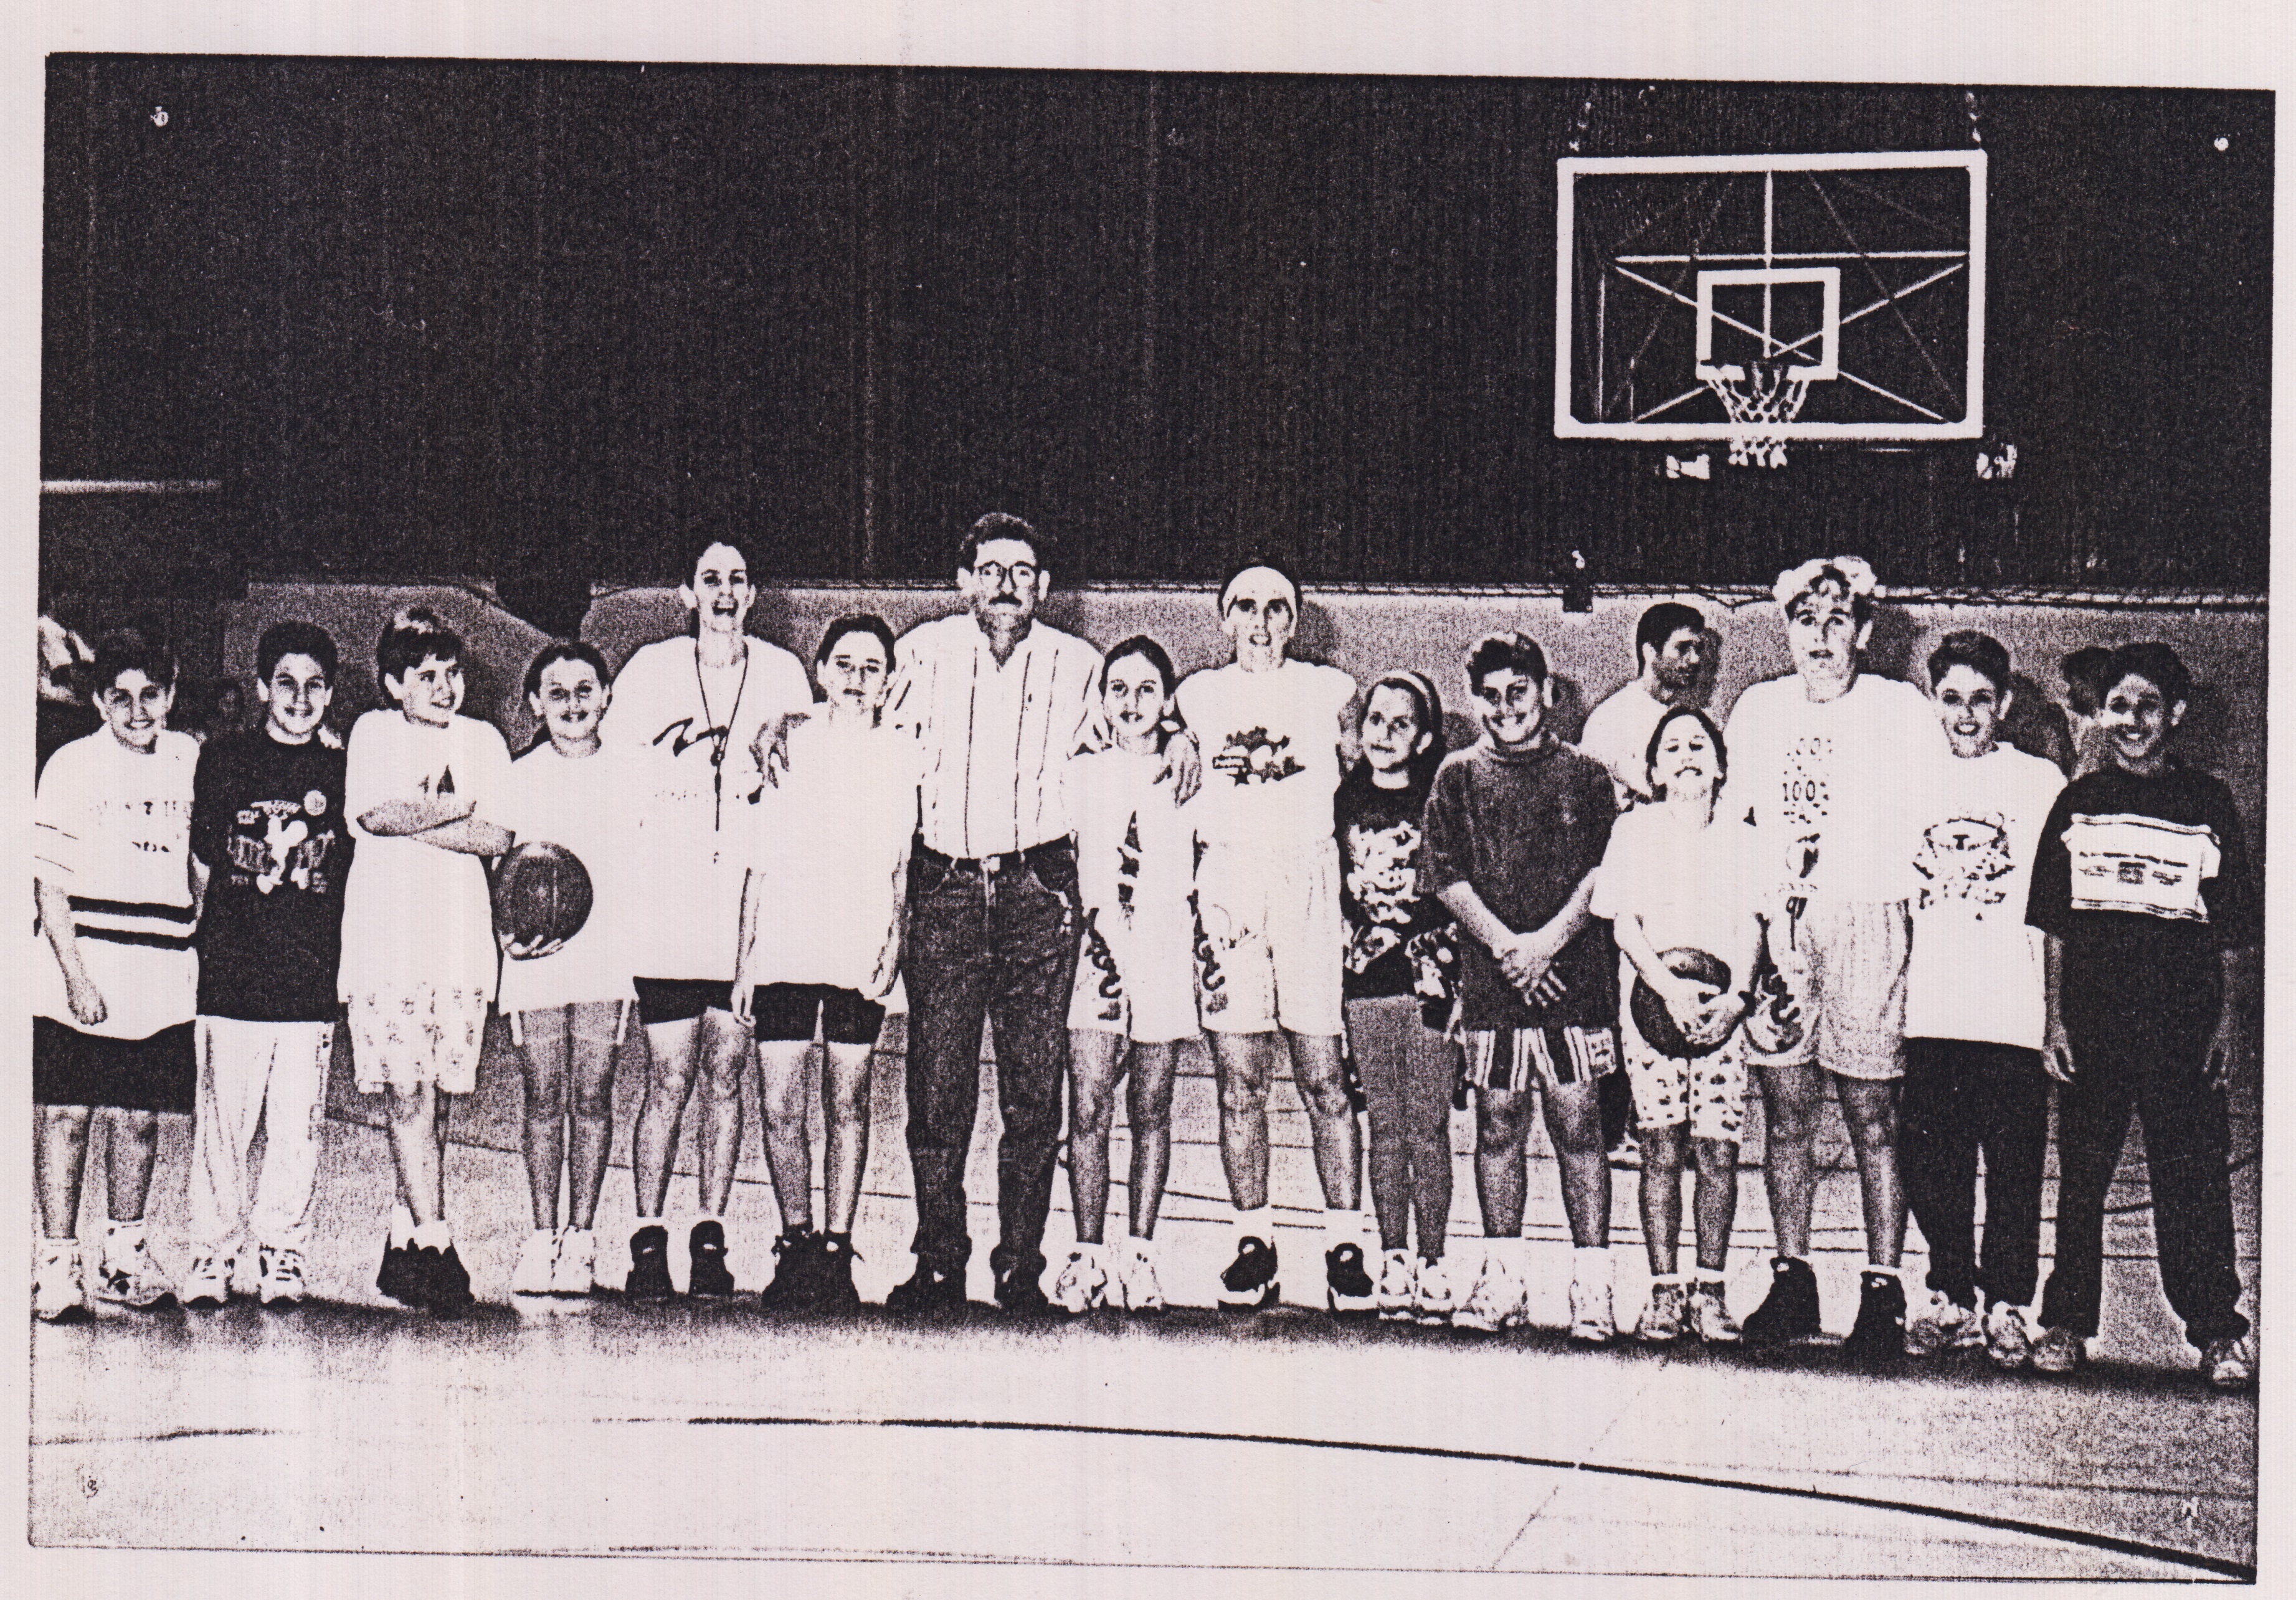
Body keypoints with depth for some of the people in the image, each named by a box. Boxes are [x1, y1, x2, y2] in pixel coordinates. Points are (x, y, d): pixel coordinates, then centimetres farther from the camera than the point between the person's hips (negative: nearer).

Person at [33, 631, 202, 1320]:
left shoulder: (188, 760, 10)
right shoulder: (73, 766, -2)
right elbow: (49, 882, -4)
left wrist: (196, 944, 13)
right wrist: (75, 974, -12)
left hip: (163, 979, 4)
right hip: (82, 970, -3)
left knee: (140, 1116, 8)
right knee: (67, 1114, -3)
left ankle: (125, 1255, 19)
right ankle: (56, 1265, 2)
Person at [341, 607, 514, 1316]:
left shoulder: (483, 741, 15)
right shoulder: (373, 732, 9)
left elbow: (497, 838, 1)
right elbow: (376, 815, -8)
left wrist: (413, 821, -7)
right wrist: (457, 810, -3)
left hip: (462, 939, 3)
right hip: (386, 934, -3)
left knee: (436, 1097, 3)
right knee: (408, 1091, -10)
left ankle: (405, 1242, 11)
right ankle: (433, 1244, -12)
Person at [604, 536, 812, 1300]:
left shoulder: (784, 675, 11)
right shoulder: (649, 671, 9)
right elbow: (613, 779, 8)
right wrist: (673, 758, -5)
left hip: (752, 903, 1)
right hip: (667, 902, -1)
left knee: (726, 1070, 2)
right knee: (671, 1073, -6)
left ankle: (710, 1237, 10)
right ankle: (648, 1239, 1)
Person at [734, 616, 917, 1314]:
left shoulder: (902, 757, 8)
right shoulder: (791, 747, 10)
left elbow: (903, 868, 8)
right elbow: (760, 863, 11)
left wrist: (894, 946, -4)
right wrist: (744, 959, 7)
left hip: (859, 959, -1)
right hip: (784, 953, 1)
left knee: (848, 1106, 2)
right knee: (779, 1107, -1)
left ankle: (836, 1254, 9)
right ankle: (796, 1245, 13)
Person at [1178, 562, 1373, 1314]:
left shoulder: (1331, 692, 11)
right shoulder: (1198, 696, 14)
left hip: (1310, 878, -1)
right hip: (1226, 880, 1)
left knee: (1323, 1075, -6)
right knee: (1240, 1078, 0)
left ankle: (1345, 1246, -4)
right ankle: (1253, 1244, 6)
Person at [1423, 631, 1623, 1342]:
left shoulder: (1585, 775, 8)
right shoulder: (1459, 776, 11)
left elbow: (1603, 874, 1)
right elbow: (1446, 875, 4)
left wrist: (1550, 939, -13)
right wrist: (1503, 943, -9)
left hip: (1574, 973, -2)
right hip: (1489, 979, 2)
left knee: (1578, 1122, -4)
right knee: (1498, 1123, 4)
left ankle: (1592, 1285, -2)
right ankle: (1502, 1281, 11)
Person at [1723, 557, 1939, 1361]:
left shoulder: (1903, 710, 1)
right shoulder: (1756, 709, 12)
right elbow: (1733, 815, 20)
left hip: (1869, 924, -4)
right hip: (1778, 926, 4)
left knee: (1873, 1114, -4)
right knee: (1785, 1108, 6)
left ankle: (1882, 1292, 0)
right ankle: (1791, 1279, 15)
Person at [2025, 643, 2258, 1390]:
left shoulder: (2208, 803, 7)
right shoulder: (2078, 803, 10)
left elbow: (2233, 930, 9)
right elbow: (2053, 925, 10)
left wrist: (2231, 1020, 2)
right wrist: (2055, 1019, 3)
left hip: (2183, 1024, -1)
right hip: (2091, 1023, 1)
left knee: (2193, 1180, -3)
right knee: (2080, 1179, 5)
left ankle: (2219, 1332, 3)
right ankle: (2066, 1325, 12)